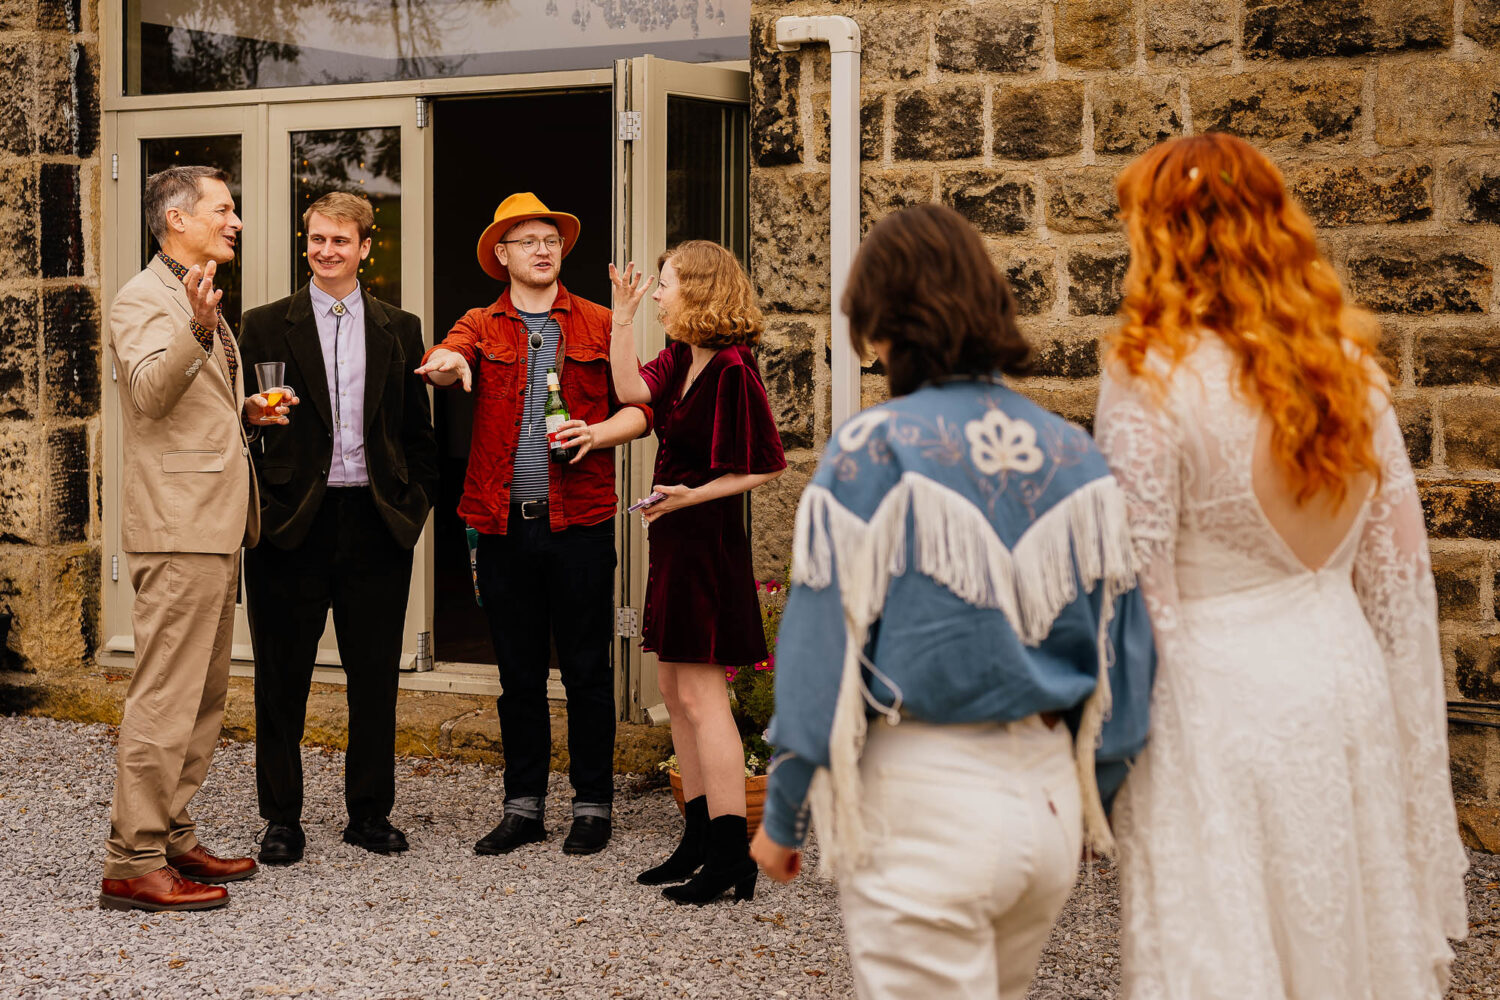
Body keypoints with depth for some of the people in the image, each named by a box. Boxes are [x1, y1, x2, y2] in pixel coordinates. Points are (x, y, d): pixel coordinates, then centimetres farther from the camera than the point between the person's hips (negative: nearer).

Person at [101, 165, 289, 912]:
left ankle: (171, 837, 24)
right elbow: (149, 392, -27)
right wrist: (196, 330, -42)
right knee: (165, 697, -10)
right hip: (177, 526, -10)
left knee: (204, 694, 15)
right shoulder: (144, 299, -10)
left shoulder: (200, 302, 22)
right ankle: (133, 864, -6)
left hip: (215, 525, 10)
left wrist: (244, 413, 13)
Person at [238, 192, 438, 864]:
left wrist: (415, 504, 1)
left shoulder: (399, 330, 10)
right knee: (283, 678, 5)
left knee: (375, 676, 7)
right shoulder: (265, 326, 5)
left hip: (376, 524, 2)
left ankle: (370, 812, 19)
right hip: (291, 523, -1)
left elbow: (417, 431, 12)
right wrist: (257, 504, -8)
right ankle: (281, 817, 15)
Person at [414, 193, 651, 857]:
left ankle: (592, 804, 14)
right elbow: (451, 359, -12)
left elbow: (640, 408, 7)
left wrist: (597, 433, -13)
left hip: (579, 520, -1)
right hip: (503, 522, 1)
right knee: (518, 671, 9)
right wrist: (446, 363, -36)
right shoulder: (481, 326, 9)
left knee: (586, 670, 2)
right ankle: (523, 806, 19)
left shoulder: (598, 324, 8)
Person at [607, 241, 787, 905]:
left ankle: (732, 856, -3)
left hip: (707, 541, -10)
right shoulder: (680, 358, 10)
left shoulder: (730, 367, -17)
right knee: (675, 689, 13)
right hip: (674, 540, 10)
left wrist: (693, 494, -21)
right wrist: (623, 315, -1)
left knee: (700, 694, -7)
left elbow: (766, 466, -17)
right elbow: (633, 390, -4)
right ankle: (701, 838, 22)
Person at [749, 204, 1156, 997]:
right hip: (1048, 798, 6)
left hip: (923, 803, -5)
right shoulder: (1076, 457, 3)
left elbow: (822, 642, -10)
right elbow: (1122, 650, 6)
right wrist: (1096, 800, 18)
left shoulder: (874, 449, -11)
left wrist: (781, 815, 0)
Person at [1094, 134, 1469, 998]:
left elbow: (1138, 583, -14)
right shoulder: (1347, 363, 4)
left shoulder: (1156, 380, -14)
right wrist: (1412, 739, 16)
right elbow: (1398, 566, 8)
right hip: (1343, 675, 6)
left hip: (1218, 698, -6)